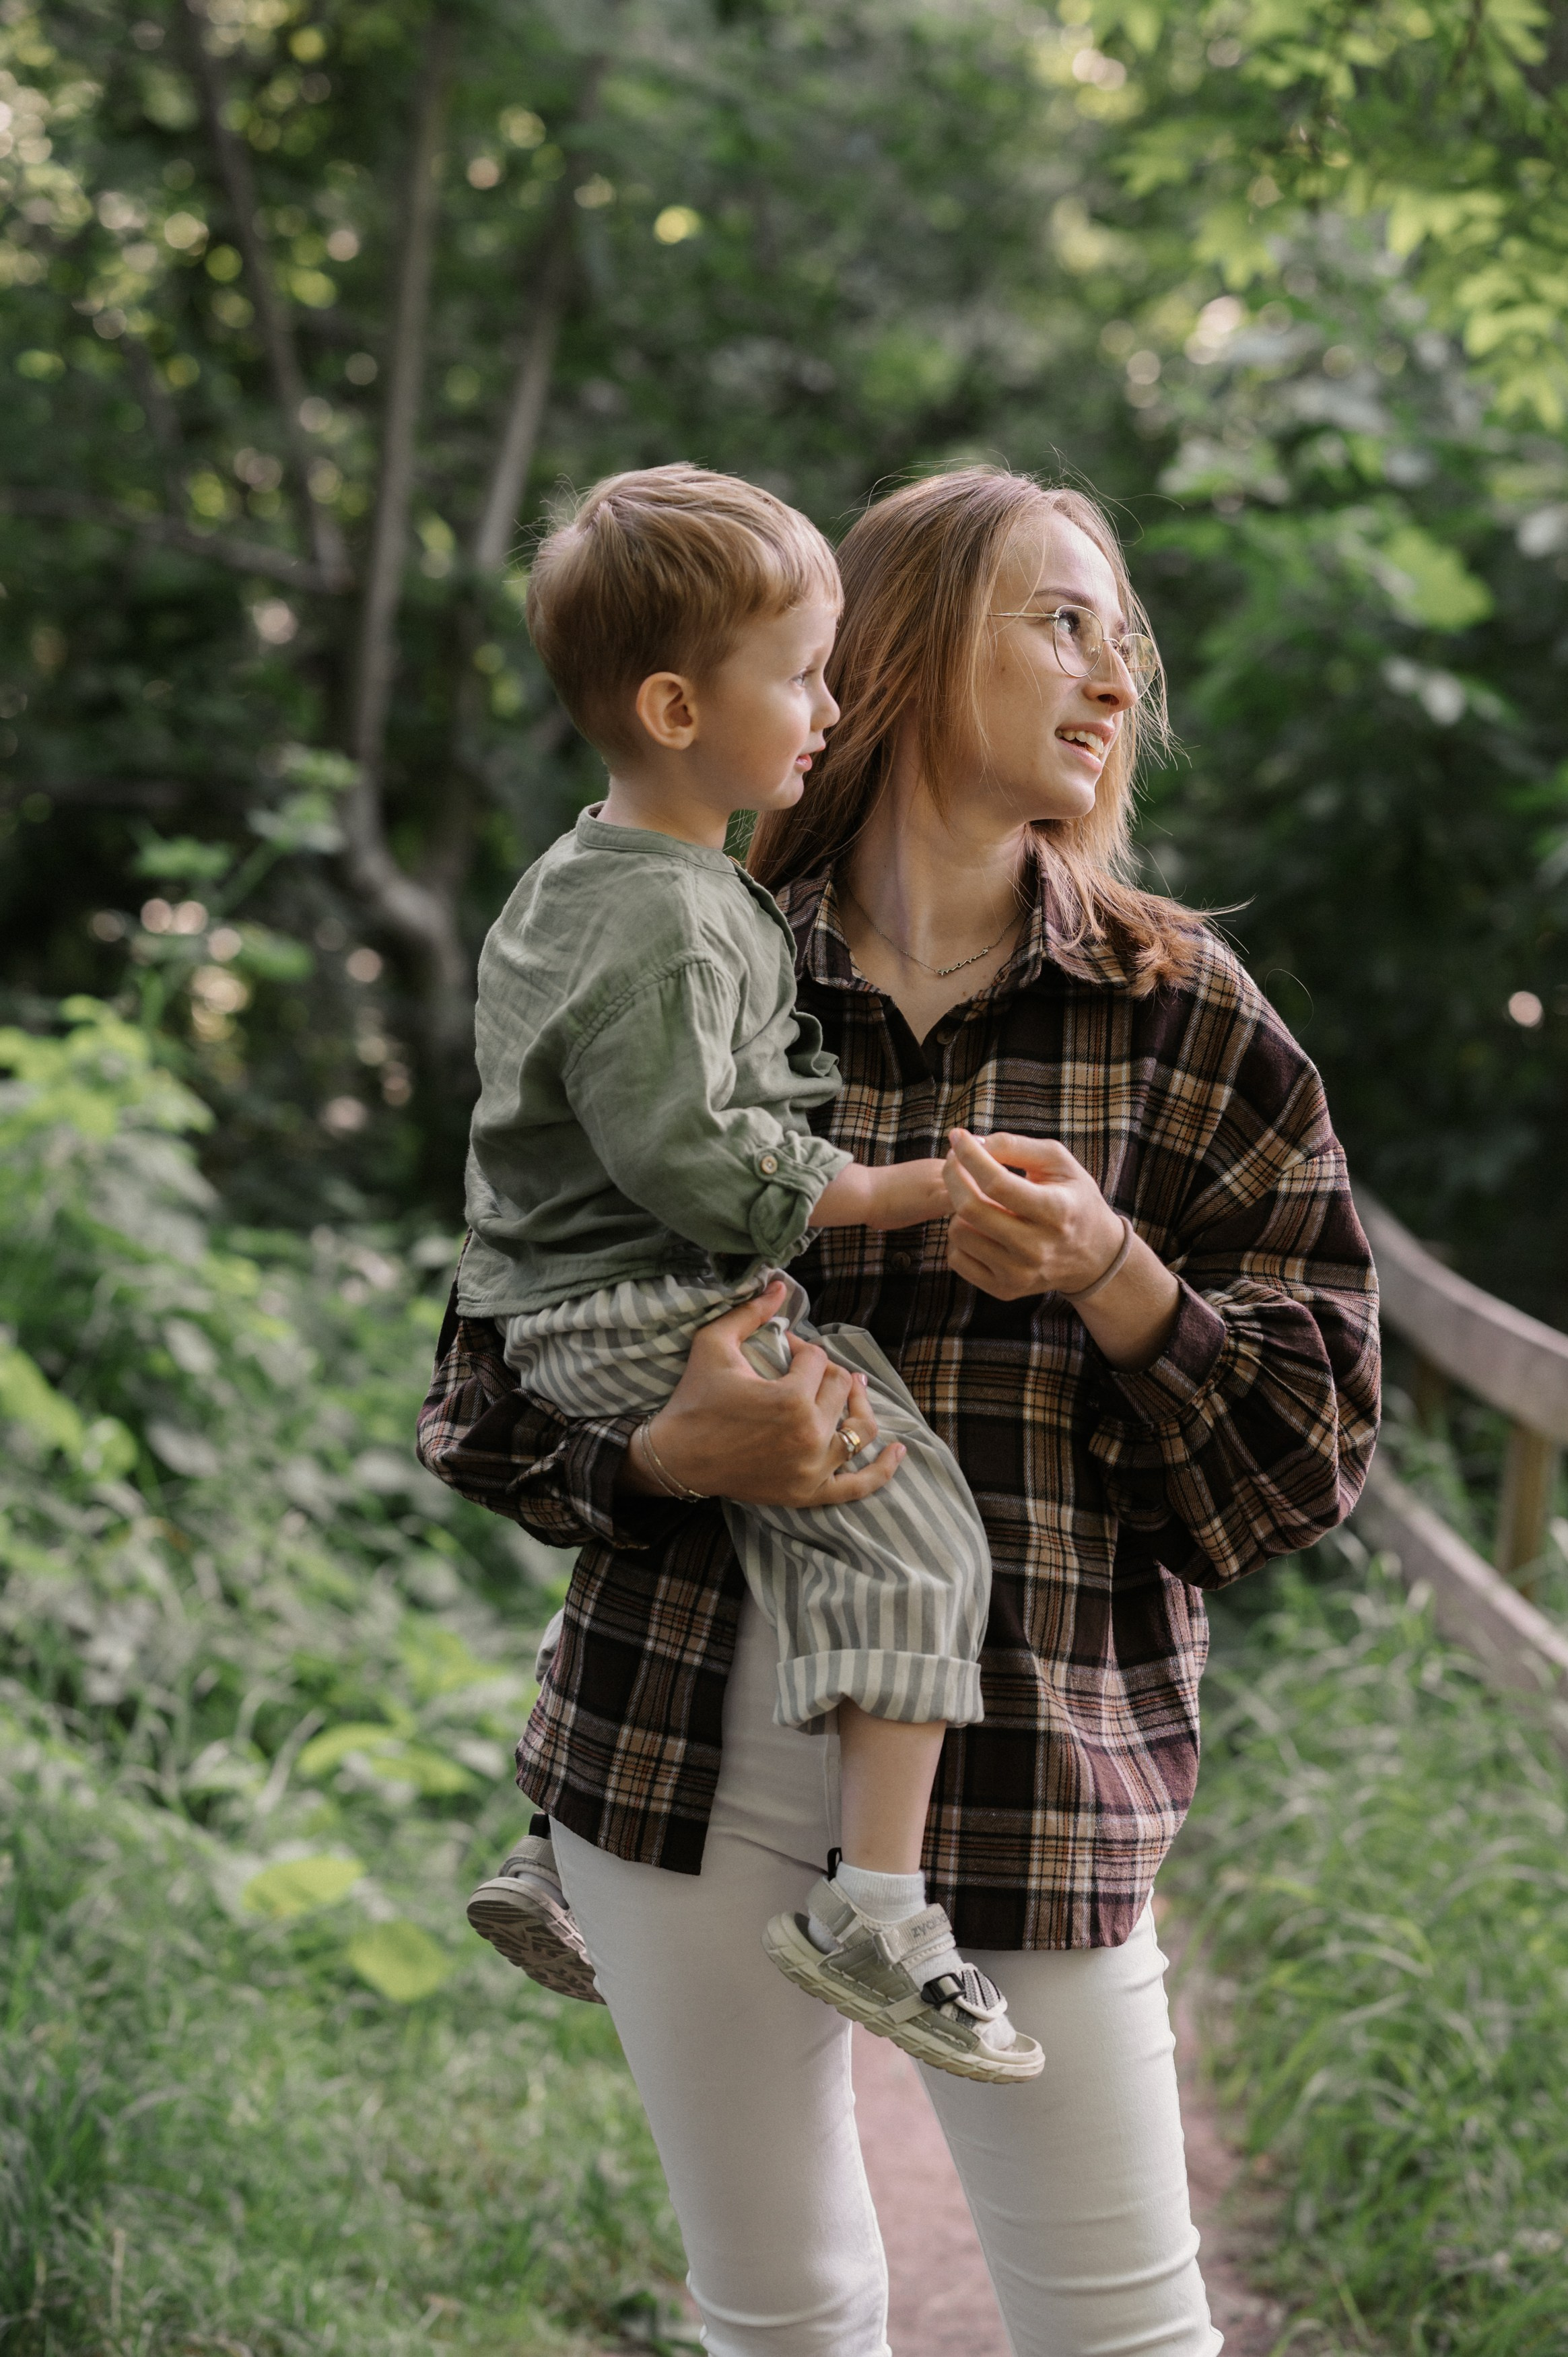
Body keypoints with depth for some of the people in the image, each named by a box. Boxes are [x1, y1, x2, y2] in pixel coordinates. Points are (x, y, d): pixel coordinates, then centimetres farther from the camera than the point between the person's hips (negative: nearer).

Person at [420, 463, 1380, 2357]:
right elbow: (492, 1389, 5)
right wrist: (669, 1450, -16)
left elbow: (1317, 1432, 2)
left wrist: (1109, 1276, -15)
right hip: (692, 1754, 1)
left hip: (1026, 1773, 0)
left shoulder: (1178, 1015, 3)